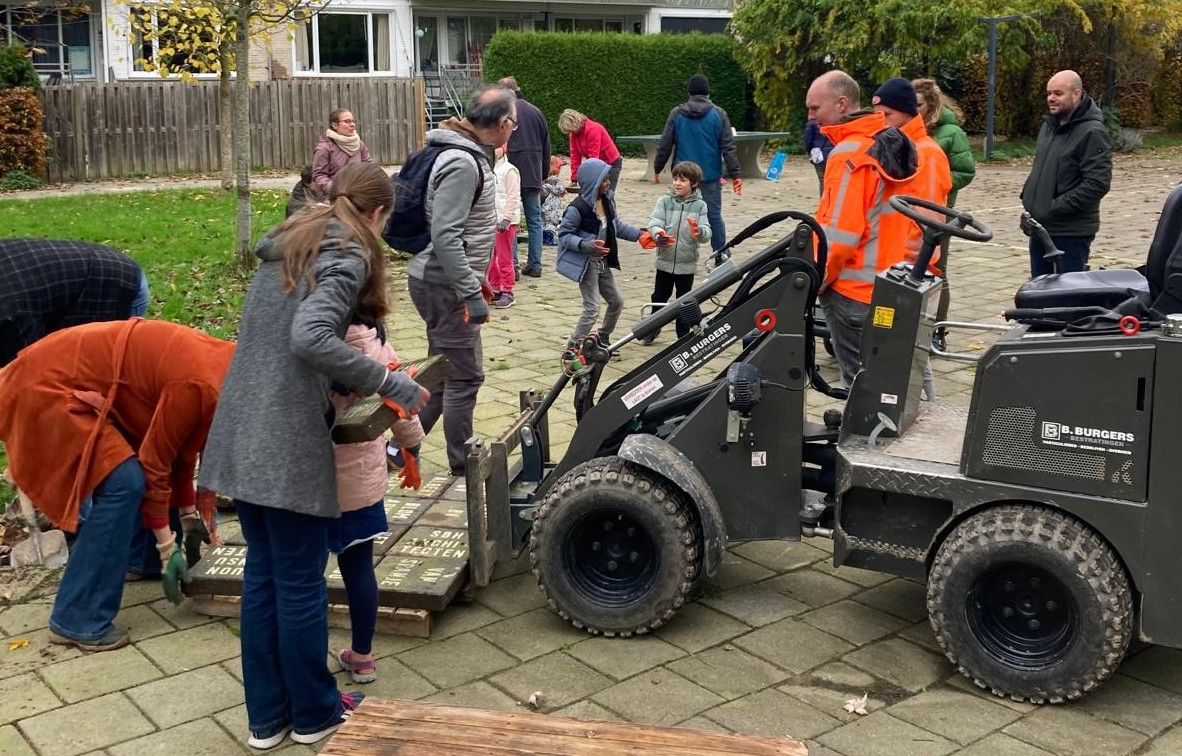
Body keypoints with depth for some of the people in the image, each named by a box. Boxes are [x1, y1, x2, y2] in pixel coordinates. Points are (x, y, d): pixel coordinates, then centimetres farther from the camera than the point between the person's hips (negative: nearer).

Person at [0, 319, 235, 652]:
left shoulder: (214, 363, 5)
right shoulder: (199, 384, -24)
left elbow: (179, 445, 16)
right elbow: (154, 462, -17)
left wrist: (189, 514, 20)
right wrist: (167, 548, -9)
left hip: (66, 378, 10)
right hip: (44, 387, -10)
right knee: (122, 483, -16)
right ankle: (77, 621, -9)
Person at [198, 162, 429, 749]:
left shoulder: (286, 244, 17)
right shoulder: (348, 256, -9)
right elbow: (309, 339, -25)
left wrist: (354, 376, 16)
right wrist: (388, 383, -20)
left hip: (241, 434, 8)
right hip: (288, 444, -8)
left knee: (262, 575, 16)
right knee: (301, 582, 6)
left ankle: (266, 716, 26)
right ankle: (314, 713, 23)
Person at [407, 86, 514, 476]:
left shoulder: (471, 155, 10)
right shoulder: (462, 164, -21)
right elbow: (445, 236, -27)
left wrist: (475, 280, 23)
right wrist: (471, 294, -24)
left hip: (441, 282, 10)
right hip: (444, 286, -10)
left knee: (442, 370, 18)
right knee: (464, 376, -1)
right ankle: (463, 468, 10)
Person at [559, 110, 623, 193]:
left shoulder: (593, 129, -26)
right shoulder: (574, 132, -2)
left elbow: (594, 157, -27)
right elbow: (575, 155, -1)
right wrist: (574, 179, -5)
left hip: (611, 163, -7)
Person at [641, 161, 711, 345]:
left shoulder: (700, 205, -3)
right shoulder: (664, 201, -3)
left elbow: (707, 233, -11)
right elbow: (654, 223, -13)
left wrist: (699, 232, -34)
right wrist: (658, 233, -35)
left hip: (687, 263, -1)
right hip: (665, 261, 1)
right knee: (659, 297, 14)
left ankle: (684, 335, 23)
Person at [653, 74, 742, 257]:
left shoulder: (676, 114, 2)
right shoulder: (718, 114, 0)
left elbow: (664, 146, 5)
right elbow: (728, 147, -3)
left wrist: (657, 168, 17)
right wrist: (735, 174, 0)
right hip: (710, 176, 0)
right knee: (714, 215, 5)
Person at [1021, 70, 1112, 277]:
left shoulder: (1091, 133, -14)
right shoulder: (1048, 126, 13)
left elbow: (1097, 184, -21)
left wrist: (1056, 208, -20)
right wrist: (1027, 196, 9)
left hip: (1071, 233, -9)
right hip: (1040, 228, 9)